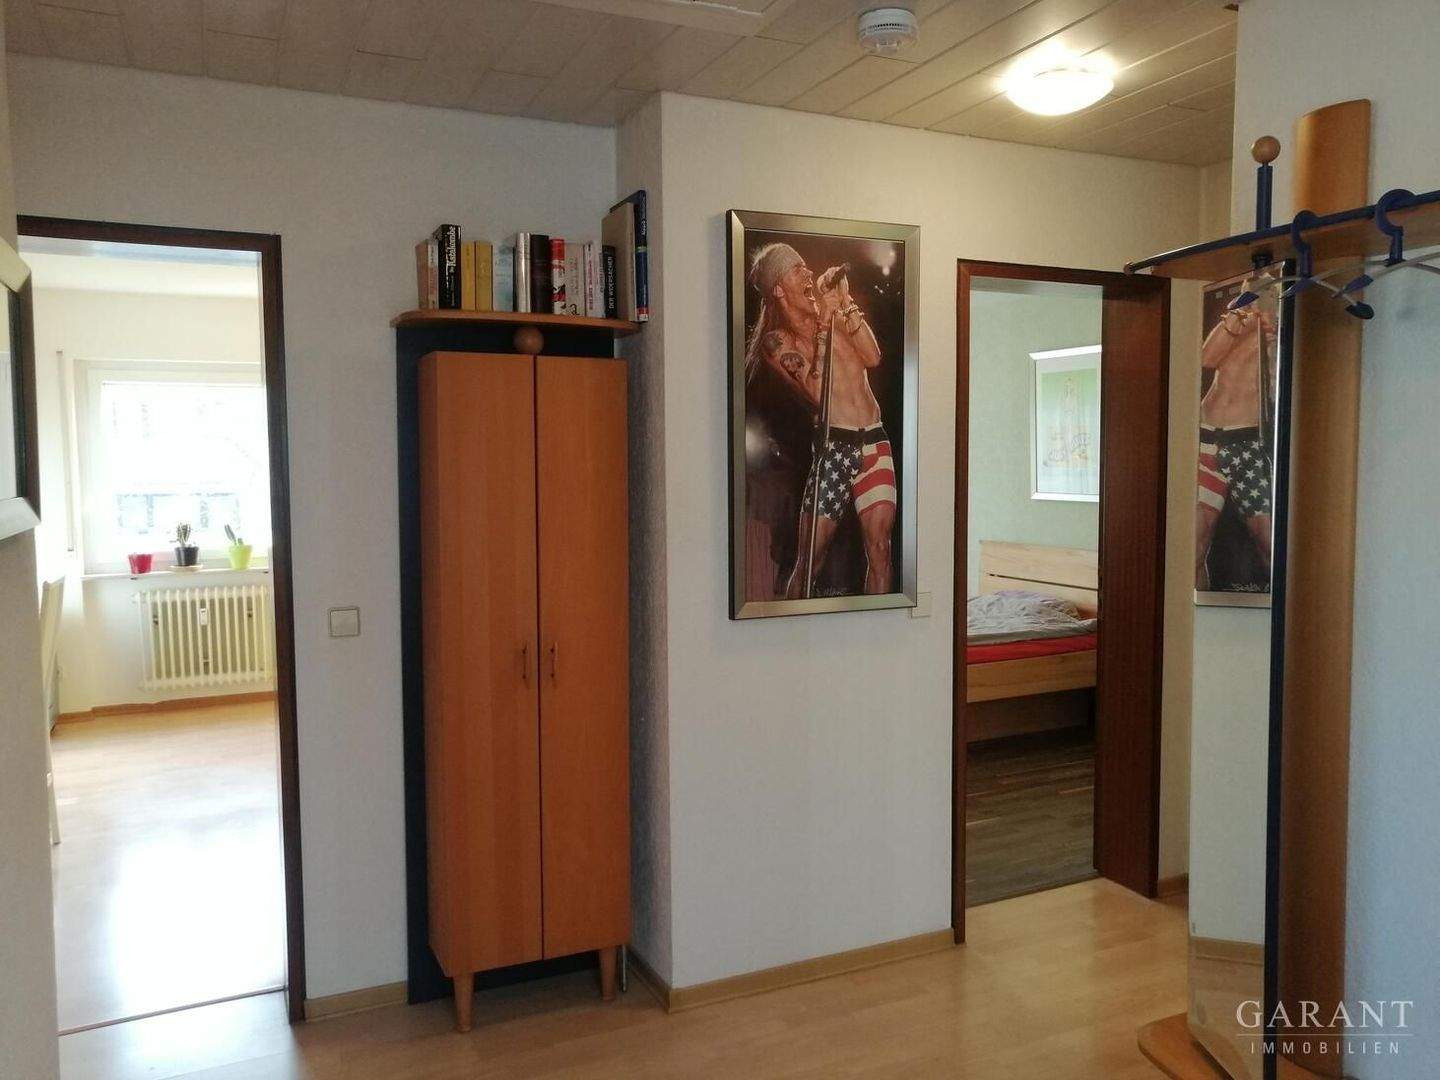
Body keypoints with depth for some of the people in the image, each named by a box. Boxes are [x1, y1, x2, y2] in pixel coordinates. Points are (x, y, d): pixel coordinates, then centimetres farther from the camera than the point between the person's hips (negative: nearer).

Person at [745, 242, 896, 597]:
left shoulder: (832, 318, 14)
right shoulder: (777, 340, 0)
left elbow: (872, 358, -2)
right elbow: (817, 392, -14)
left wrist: (845, 301, -4)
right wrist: (824, 324, -12)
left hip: (875, 439, 5)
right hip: (834, 444, -4)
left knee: (879, 547, -2)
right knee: (811, 558, -6)